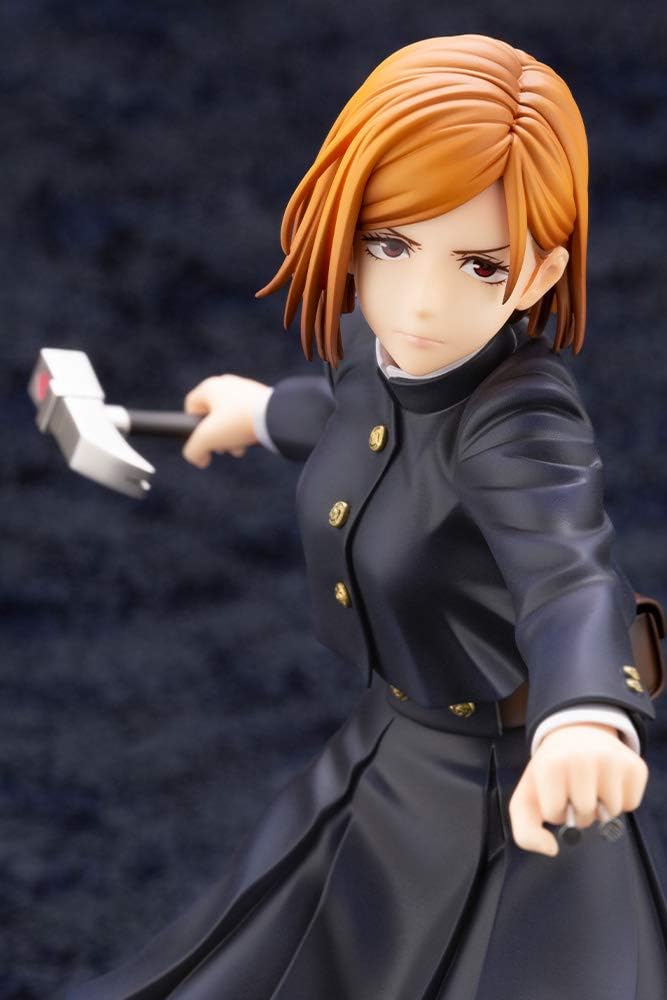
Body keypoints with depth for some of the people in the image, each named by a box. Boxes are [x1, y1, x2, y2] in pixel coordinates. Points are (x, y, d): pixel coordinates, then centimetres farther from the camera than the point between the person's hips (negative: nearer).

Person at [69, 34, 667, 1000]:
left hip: (514, 805, -7)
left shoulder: (523, 419, -30)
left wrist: (587, 717, -73)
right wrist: (275, 413, 38)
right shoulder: (375, 343, -9)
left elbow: (566, 569, -51)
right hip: (382, 769, 8)